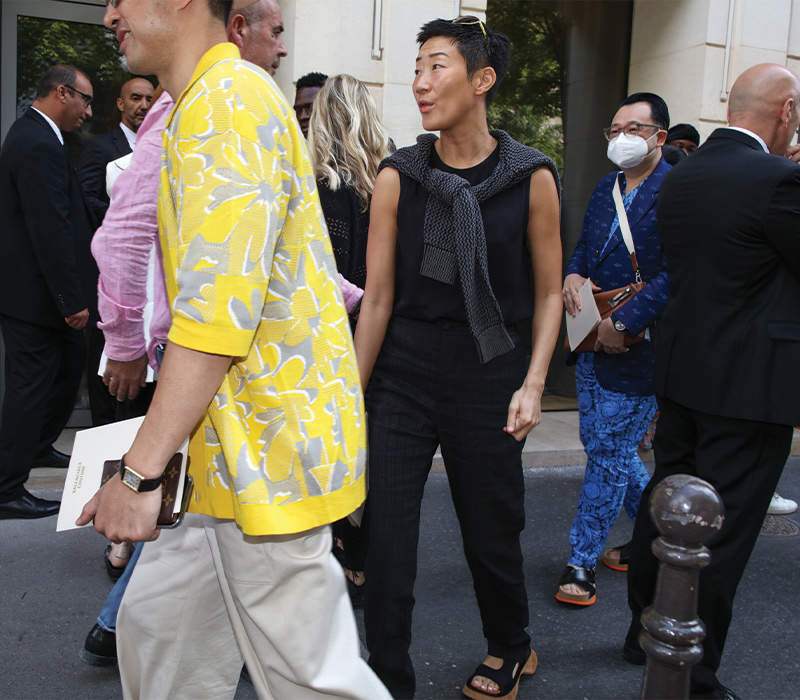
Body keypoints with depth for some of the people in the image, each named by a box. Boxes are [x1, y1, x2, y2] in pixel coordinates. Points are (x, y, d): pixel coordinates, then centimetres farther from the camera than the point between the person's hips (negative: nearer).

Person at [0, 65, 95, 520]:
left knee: (71, 362, 22)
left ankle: (38, 445, 41)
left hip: (40, 286, 11)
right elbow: (52, 230, -26)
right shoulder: (40, 145, -22)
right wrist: (72, 300, -23)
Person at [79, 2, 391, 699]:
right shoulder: (206, 104, 19)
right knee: (155, 622, 19)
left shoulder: (230, 98, -15)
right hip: (225, 451, 10)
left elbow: (219, 306, -26)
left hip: (266, 451, -10)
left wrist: (140, 471, -23)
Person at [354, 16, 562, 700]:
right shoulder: (398, 176, -1)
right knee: (386, 536, 1)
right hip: (402, 370, 1)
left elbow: (549, 292, 3)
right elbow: (378, 297, 0)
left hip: (488, 372, -1)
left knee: (492, 533, 14)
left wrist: (533, 384, -8)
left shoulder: (532, 178, -3)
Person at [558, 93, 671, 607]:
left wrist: (623, 322, -21)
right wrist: (574, 274, 1)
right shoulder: (606, 189, 13)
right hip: (594, 340, 9)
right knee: (608, 447, 17)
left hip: (637, 348, -8)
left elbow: (675, 275, -21)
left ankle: (583, 560, 14)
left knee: (609, 453, -1)